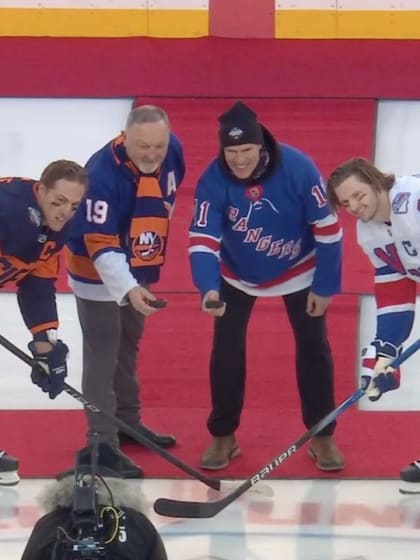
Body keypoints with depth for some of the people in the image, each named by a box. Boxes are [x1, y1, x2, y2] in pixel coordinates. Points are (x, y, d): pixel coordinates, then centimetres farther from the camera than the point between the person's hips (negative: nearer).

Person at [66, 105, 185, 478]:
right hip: (98, 273, -7)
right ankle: (103, 442, -4)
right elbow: (100, 244, -34)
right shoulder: (103, 173, -33)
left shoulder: (173, 152, -13)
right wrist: (128, 289, -45)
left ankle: (127, 421, 37)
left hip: (138, 268, 7)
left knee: (128, 346, 21)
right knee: (103, 355, -7)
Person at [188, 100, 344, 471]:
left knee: (314, 347, 1)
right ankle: (223, 436, 15)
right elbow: (203, 239, -31)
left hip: (298, 270, -1)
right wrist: (209, 288, -49)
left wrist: (325, 287, -16)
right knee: (226, 350, -1)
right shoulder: (212, 181, -28)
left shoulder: (299, 169, -31)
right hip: (237, 274, 1)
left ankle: (322, 436, 15)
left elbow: (328, 228, -21)